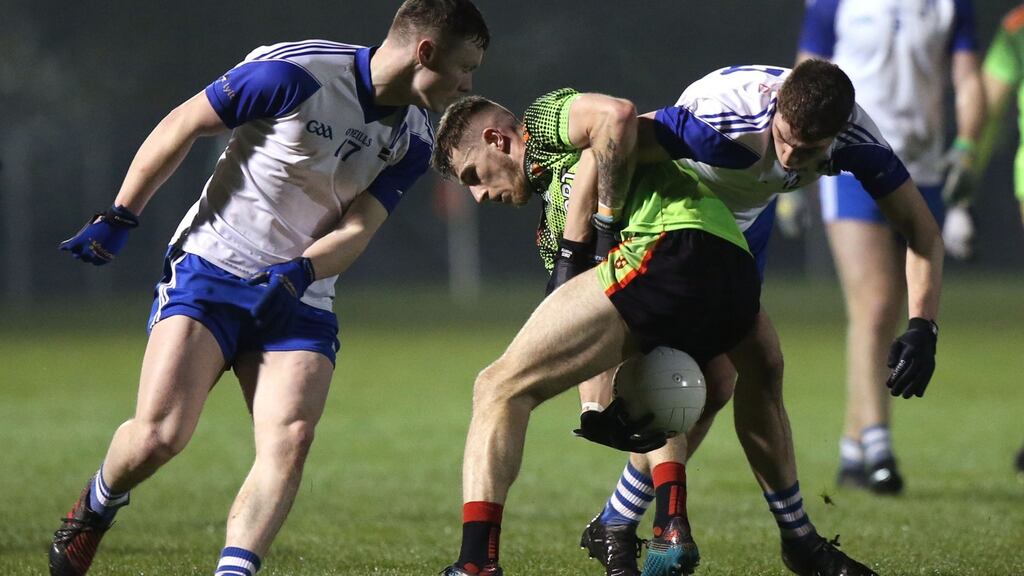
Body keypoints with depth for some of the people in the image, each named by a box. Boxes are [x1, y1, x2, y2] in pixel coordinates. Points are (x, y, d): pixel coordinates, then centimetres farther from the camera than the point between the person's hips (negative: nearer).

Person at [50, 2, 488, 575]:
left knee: (290, 441, -20)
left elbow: (358, 228, -2)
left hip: (302, 299, 5)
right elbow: (182, 125, -7)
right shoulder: (295, 72, -17)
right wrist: (119, 219, -4)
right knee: (159, 436, -15)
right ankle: (95, 507, 17)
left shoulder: (413, 141, 1)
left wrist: (298, 272, -23)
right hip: (209, 273, -5)